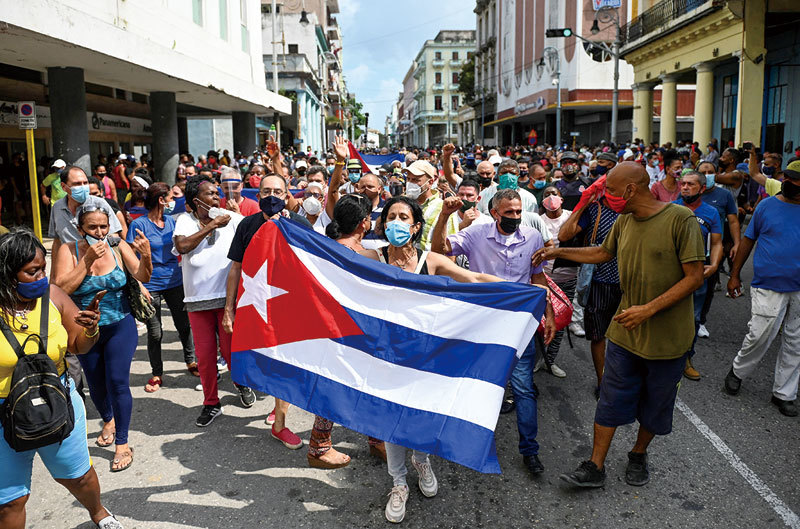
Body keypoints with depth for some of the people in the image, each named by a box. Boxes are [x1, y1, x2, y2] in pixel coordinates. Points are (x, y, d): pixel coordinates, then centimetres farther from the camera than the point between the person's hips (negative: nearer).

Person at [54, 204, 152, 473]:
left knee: (117, 383, -8)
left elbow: (142, 276, -18)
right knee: (96, 385, 16)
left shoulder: (118, 246, -9)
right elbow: (62, 288, -20)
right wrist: (88, 259, -26)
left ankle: (122, 444, 6)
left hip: (120, 327, -1)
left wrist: (146, 256, -38)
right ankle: (108, 421, 47)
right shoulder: (69, 251, -10)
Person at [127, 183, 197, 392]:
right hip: (151, 285, -4)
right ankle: (157, 374, 21)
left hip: (175, 282, 5)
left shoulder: (171, 220, 6)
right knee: (155, 333, 5)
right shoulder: (139, 224, -10)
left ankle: (191, 362, 33)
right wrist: (138, 286, -18)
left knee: (184, 325, 13)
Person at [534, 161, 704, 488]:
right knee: (611, 400, 6)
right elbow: (604, 253, 22)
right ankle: (595, 467, 16)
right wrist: (558, 252, 20)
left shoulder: (681, 219, -16)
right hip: (625, 331, 4)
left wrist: (648, 309, -24)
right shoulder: (624, 222, 3)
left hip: (667, 336, -4)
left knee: (654, 405, 14)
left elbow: (694, 277, -18)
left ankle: (638, 455, 38)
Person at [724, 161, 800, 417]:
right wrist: (734, 275, 4)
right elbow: (748, 240, 5)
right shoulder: (766, 206, 0)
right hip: (769, 285, -3)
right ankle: (737, 372, 22)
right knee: (759, 336, -6)